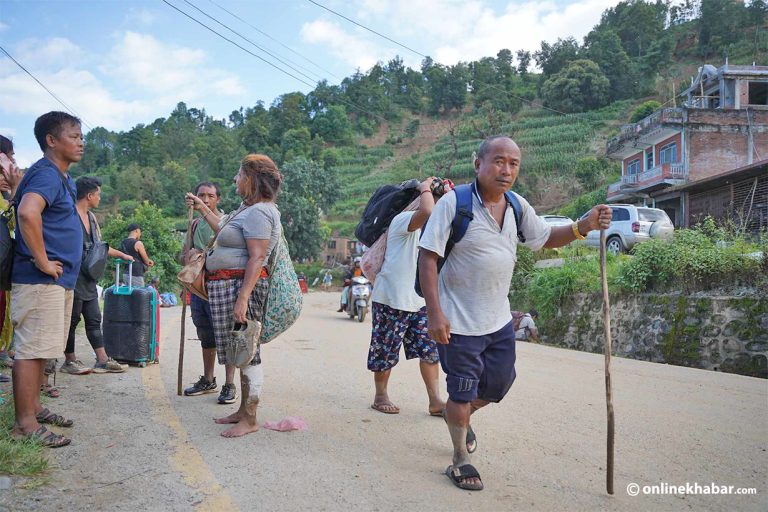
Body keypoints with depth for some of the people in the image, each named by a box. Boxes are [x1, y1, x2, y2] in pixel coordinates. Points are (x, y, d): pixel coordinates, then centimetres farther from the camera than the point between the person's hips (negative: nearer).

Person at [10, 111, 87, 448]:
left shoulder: (62, 178, 17)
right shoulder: (46, 173, -14)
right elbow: (28, 212, -33)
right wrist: (42, 262, -24)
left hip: (58, 280, 10)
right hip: (41, 280, -10)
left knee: (41, 349, 16)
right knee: (32, 349, -5)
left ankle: (33, 407, 28)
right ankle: (25, 424, 1)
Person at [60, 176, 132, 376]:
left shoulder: (91, 217, 15)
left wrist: (123, 255, 28)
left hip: (88, 279, 9)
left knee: (94, 319, 8)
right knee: (72, 320, 2)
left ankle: (102, 360, 11)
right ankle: (69, 361, 14)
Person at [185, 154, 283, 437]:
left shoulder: (258, 212, -15)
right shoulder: (248, 209, 19)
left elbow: (257, 258, -22)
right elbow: (225, 232, 33)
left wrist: (242, 298, -27)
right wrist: (203, 209, 39)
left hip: (242, 286, -11)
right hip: (227, 287, 11)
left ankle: (249, 419, 4)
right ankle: (243, 410, 26)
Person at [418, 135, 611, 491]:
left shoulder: (518, 206, 2)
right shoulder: (455, 202, -17)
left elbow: (545, 238, 15)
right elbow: (428, 256, -18)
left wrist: (583, 226, -4)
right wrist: (434, 312, -23)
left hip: (500, 320, 7)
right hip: (459, 321, -6)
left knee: (499, 384, 20)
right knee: (462, 392, 7)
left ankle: (459, 416, 50)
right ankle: (460, 459, 31)